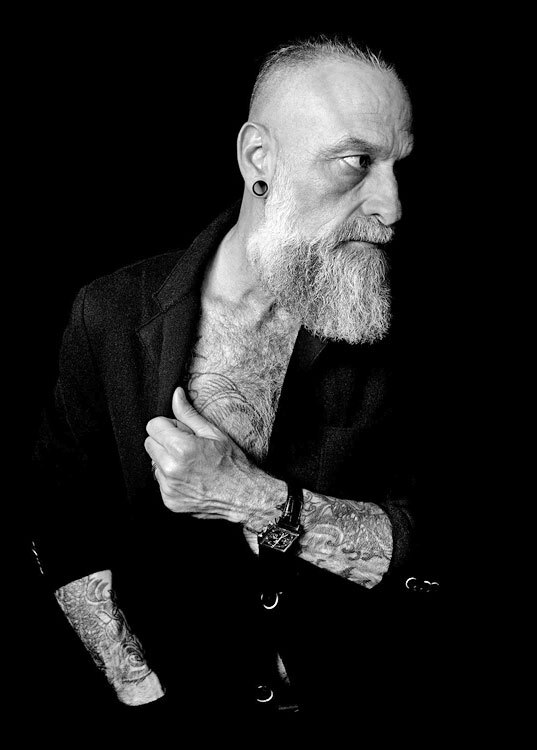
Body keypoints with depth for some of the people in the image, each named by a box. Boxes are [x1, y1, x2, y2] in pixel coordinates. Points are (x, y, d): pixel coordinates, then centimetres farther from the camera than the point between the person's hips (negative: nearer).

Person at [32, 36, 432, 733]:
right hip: (180, 698, -1)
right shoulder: (112, 314, -6)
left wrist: (256, 502, -21)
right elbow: (65, 534, -3)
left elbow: (418, 542, -9)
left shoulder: (389, 318, -6)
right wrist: (150, 700, -12)